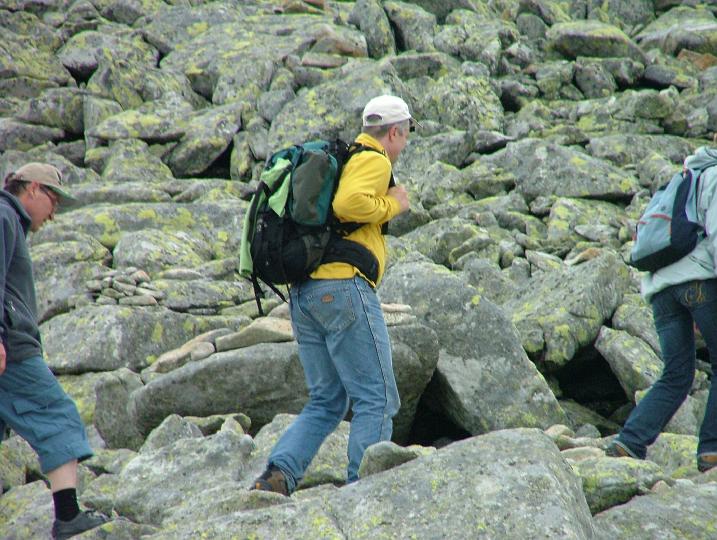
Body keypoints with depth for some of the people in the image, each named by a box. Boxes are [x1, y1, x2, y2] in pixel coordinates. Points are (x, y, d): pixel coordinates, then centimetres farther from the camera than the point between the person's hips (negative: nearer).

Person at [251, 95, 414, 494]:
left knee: (326, 404, 14)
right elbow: (348, 203, -22)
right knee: (377, 400, -3)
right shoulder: (374, 161, -3)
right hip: (343, 286, -9)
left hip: (304, 293, 9)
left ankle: (279, 473, -4)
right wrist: (392, 205, -6)